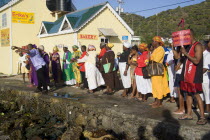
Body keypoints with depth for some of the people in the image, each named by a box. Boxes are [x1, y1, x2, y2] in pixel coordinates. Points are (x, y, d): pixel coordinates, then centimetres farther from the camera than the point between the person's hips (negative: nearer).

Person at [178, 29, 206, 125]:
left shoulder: (197, 46, -11)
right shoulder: (188, 46, 15)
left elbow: (196, 61, -21)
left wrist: (186, 53, -18)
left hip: (194, 75, -9)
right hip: (187, 74, 9)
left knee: (196, 95, -6)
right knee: (188, 94, 11)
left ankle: (202, 117, 1)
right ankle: (189, 114, 20)